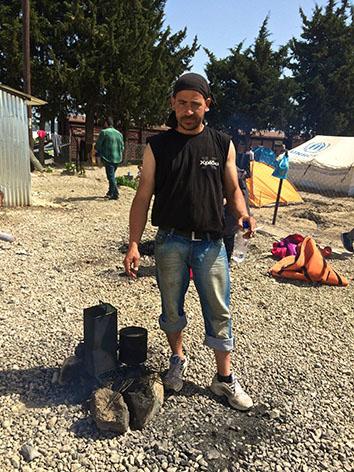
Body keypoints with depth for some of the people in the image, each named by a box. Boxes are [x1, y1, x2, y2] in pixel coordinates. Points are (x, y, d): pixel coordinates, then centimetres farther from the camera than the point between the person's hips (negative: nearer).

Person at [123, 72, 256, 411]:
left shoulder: (222, 145, 4)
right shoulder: (157, 147, 1)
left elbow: (232, 190, 10)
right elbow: (143, 197, 0)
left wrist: (243, 214, -12)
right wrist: (133, 244, -8)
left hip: (211, 243, 1)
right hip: (170, 242, 0)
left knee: (219, 312, 6)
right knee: (172, 308, 14)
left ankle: (224, 379, 24)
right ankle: (178, 360, 40)